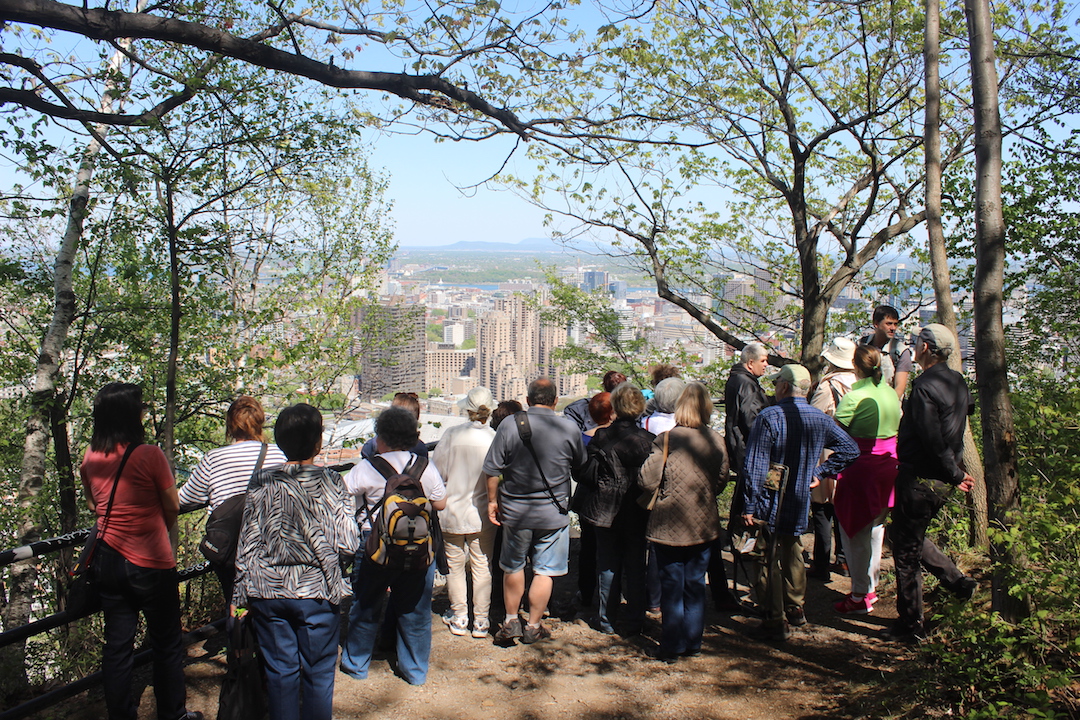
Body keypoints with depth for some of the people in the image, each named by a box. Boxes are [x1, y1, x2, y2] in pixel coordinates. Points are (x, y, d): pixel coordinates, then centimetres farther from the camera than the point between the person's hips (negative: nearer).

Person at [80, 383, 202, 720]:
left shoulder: (89, 456, -1)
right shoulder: (150, 455, -17)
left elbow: (93, 504, 14)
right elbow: (172, 507, -8)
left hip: (108, 559, 5)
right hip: (151, 561, -5)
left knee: (116, 645, 14)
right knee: (166, 644, 11)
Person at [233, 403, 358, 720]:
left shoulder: (261, 482, -4)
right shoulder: (329, 482, -11)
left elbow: (247, 544, -2)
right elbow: (347, 544, -14)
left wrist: (241, 597, 7)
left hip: (268, 591, 2)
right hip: (315, 591, -2)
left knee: (279, 671, 14)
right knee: (318, 673, 12)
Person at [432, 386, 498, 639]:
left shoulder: (452, 435, -12)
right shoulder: (495, 438, -13)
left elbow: (437, 472, -6)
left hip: (452, 511, 0)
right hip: (482, 514, 0)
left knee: (455, 565, 15)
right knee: (482, 566, 11)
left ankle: (459, 618, 24)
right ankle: (481, 620, 18)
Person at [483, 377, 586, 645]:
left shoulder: (509, 425, -10)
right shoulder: (570, 428, -8)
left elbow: (492, 469, -7)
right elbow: (580, 467, 7)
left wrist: (493, 500, 5)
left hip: (514, 511, 1)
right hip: (553, 513, -1)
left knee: (513, 567, 18)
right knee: (544, 570, 11)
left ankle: (511, 621, 28)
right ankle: (533, 627, 20)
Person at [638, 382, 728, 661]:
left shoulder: (666, 438, -15)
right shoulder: (716, 440, -4)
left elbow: (648, 481, -15)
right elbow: (721, 480, 7)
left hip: (670, 525, -3)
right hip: (703, 523, 3)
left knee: (672, 586, 7)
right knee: (695, 584, 16)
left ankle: (672, 647, 15)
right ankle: (693, 642, 25)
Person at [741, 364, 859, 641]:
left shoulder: (769, 417, -17)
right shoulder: (821, 419, 1)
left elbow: (755, 466, -18)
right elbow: (850, 449, 8)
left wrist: (749, 507, -15)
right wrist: (820, 472, 8)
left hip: (771, 503, -6)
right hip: (800, 503, 6)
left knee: (770, 560, 2)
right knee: (792, 553, 24)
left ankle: (776, 621, 5)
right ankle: (794, 608, 35)